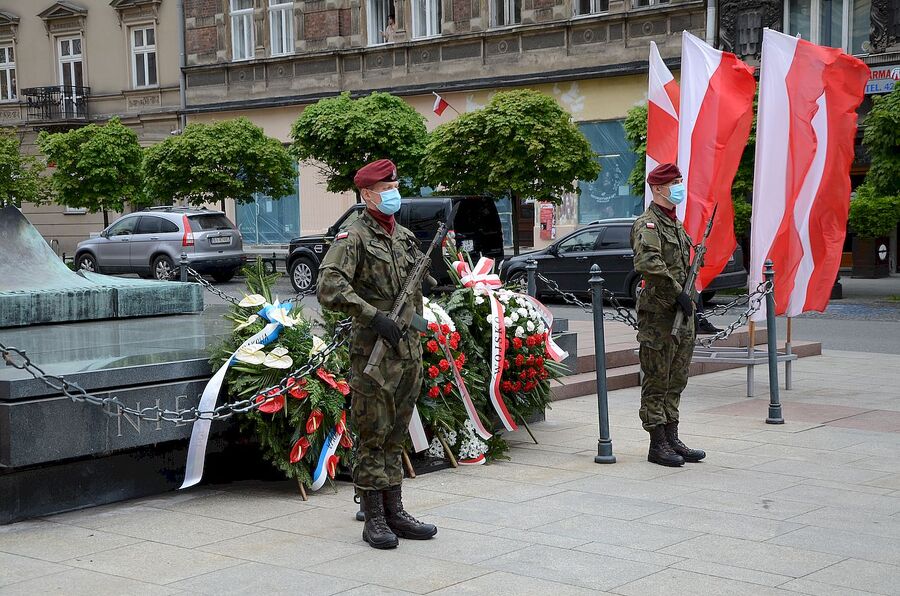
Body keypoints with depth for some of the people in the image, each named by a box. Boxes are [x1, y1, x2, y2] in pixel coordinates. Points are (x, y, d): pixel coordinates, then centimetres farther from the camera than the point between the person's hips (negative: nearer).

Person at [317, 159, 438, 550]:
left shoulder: (407, 237, 15)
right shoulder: (353, 238, -8)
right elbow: (330, 288, -21)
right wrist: (374, 316, -25)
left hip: (409, 350, 7)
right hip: (373, 352, -7)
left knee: (396, 437, 13)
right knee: (373, 439, -1)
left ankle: (394, 512, 20)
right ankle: (374, 520, 5)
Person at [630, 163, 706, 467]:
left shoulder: (676, 223, 18)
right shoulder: (647, 224, -12)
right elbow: (649, 262, -28)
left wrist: (687, 295, 20)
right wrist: (678, 291, -26)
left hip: (681, 312, 9)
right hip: (658, 313, -9)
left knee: (676, 379, 13)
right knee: (657, 380, -2)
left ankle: (672, 439, 21)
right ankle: (658, 445, 3)